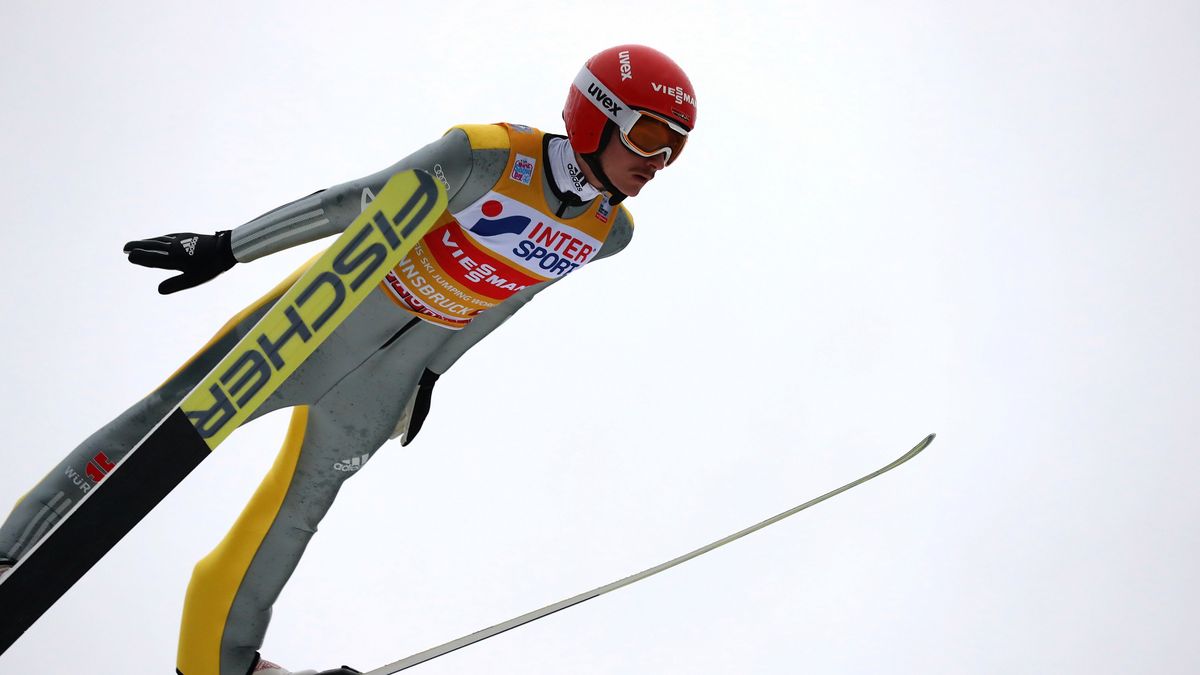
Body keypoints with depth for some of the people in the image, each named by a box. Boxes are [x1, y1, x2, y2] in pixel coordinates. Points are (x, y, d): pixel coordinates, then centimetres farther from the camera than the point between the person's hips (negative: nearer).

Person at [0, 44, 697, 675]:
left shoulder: (610, 230, -6)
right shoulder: (491, 159, -27)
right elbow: (349, 203, -20)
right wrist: (225, 248, -18)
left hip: (390, 375, 5)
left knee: (302, 503, 16)